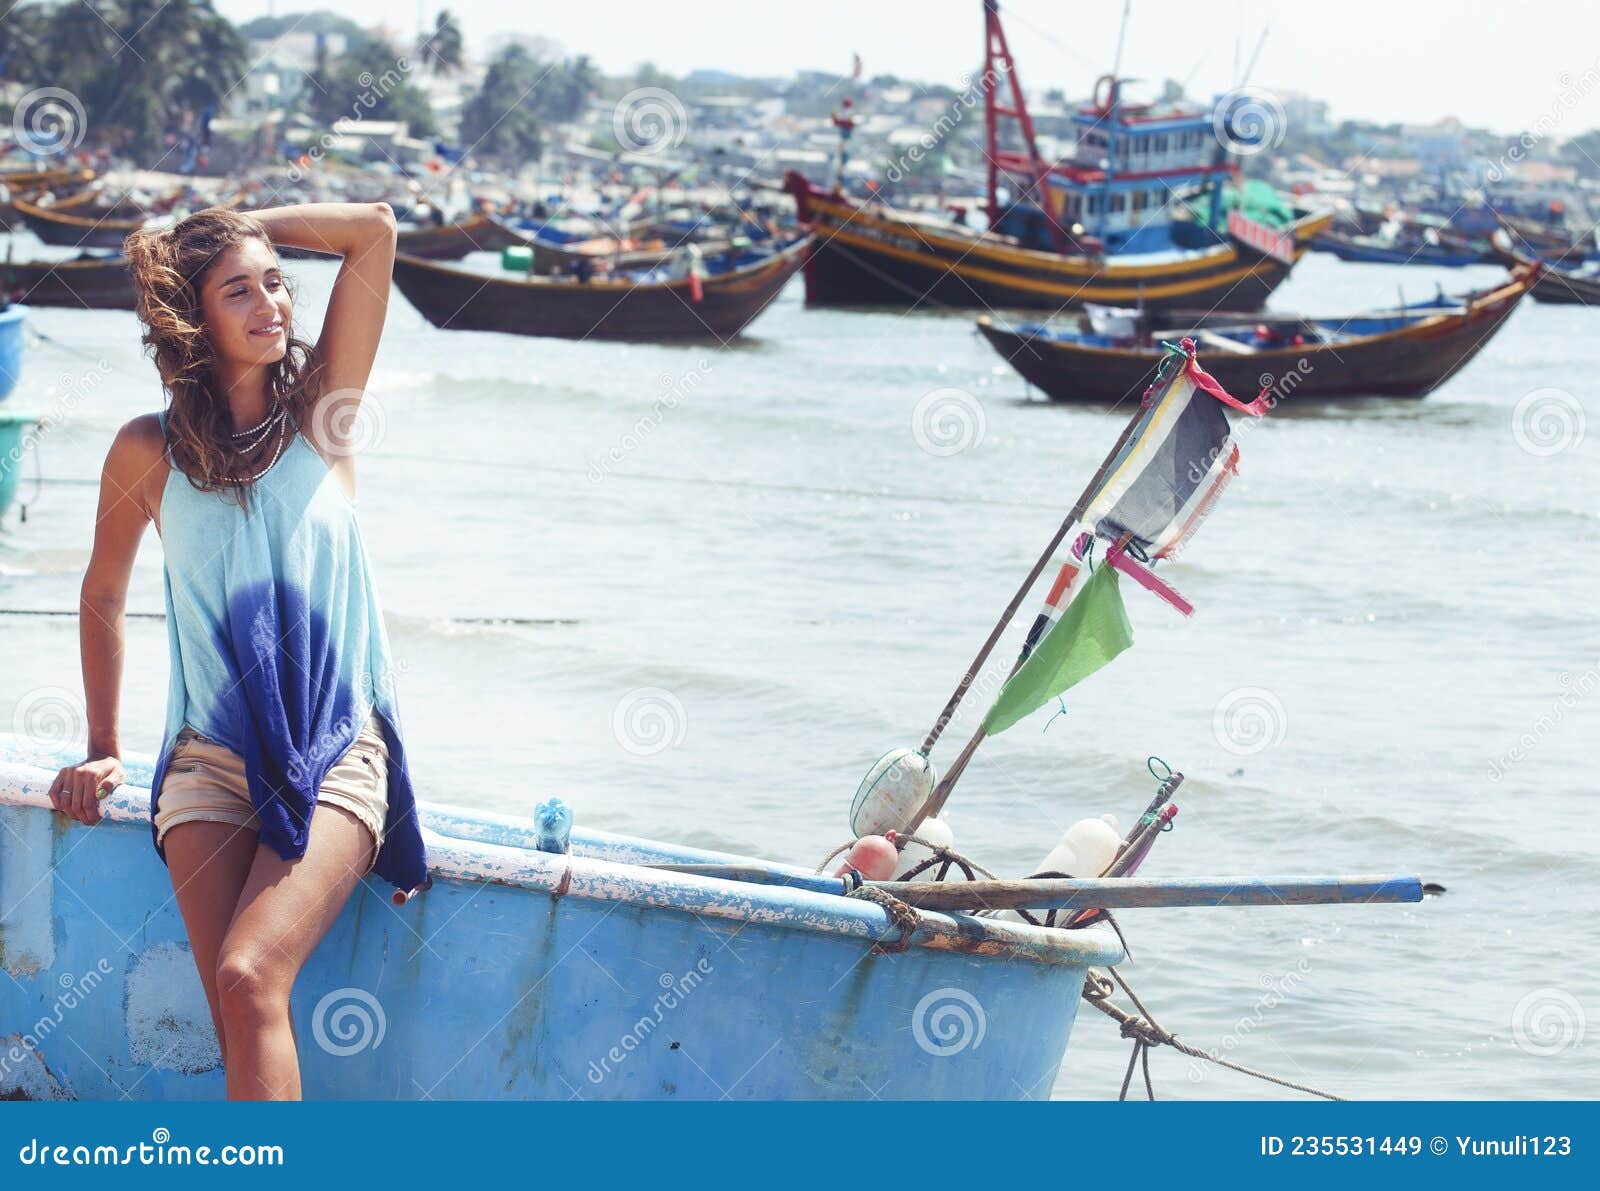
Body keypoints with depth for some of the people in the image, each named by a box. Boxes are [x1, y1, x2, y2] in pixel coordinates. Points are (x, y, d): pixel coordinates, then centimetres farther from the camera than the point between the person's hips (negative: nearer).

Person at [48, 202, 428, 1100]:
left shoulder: (320, 415, 4)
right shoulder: (151, 451, 4)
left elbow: (375, 230, -3)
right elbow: (104, 595, 20)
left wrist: (241, 230, 6)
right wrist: (102, 751, 22)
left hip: (338, 756, -1)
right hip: (213, 758, 2)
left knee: (250, 977, -23)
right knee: (238, 1005, -16)